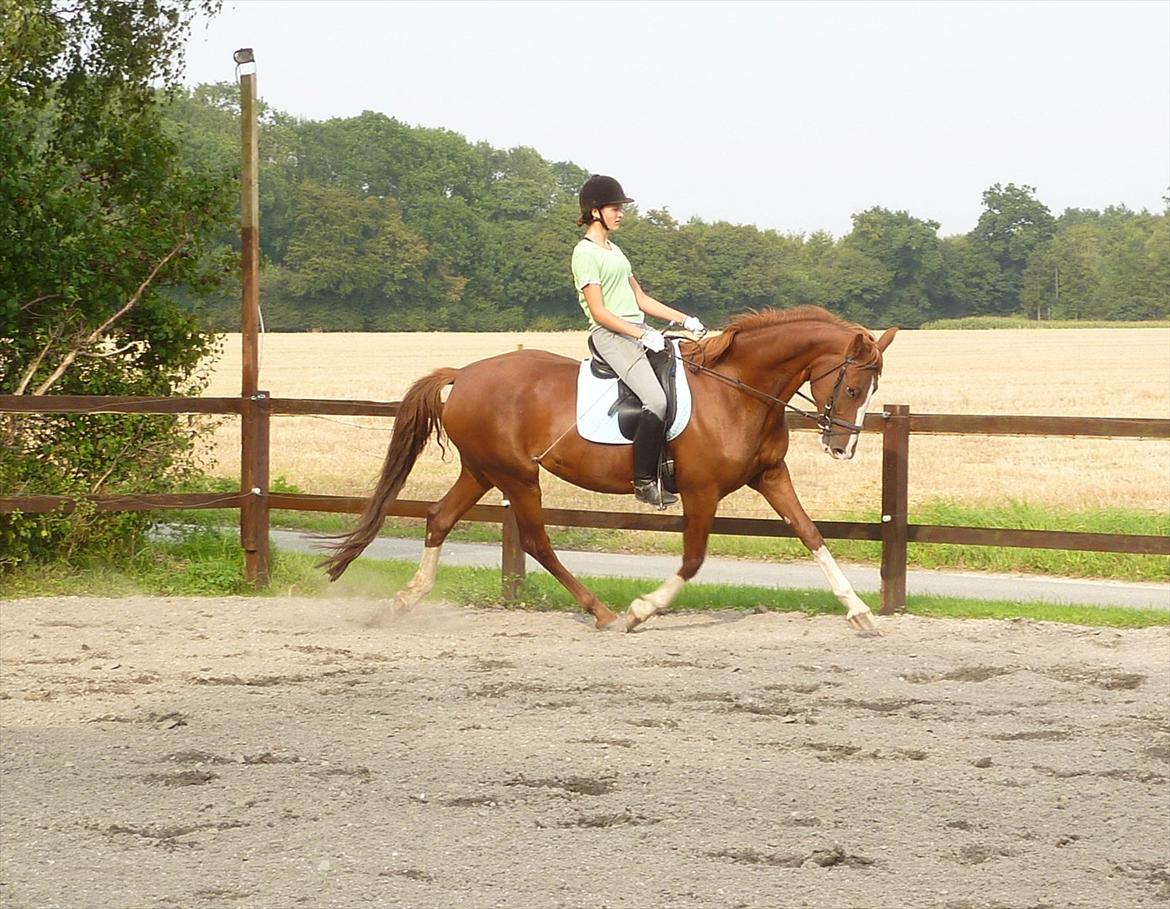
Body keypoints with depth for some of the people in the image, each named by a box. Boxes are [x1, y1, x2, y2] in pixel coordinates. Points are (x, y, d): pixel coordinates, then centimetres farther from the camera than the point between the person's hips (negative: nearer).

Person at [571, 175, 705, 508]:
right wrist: (642, 335, -21)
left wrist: (684, 319, 12)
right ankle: (644, 481, -19)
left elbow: (640, 299, 21)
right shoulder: (586, 253, -7)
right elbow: (599, 311, -14)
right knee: (657, 400, -27)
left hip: (639, 331, 10)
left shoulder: (614, 251, 21)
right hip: (611, 335, -10)